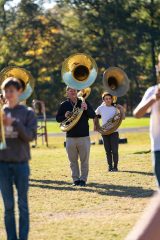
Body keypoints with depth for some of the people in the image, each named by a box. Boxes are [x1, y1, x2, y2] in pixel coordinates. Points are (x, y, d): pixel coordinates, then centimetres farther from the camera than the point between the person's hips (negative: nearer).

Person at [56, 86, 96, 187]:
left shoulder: (84, 103, 3)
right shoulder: (64, 105, 5)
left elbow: (93, 115, -2)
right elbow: (58, 118, 7)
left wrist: (86, 109, -20)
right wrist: (65, 116, -13)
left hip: (84, 137, -1)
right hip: (70, 137, 1)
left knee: (84, 160, 2)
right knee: (73, 160, 5)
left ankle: (83, 179, 9)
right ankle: (75, 179, 12)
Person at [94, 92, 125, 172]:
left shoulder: (115, 108, 1)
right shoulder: (100, 108, 3)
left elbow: (123, 117, -5)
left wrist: (121, 109, -14)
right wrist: (95, 125, 13)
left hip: (114, 131, -2)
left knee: (114, 150, -7)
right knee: (108, 151, 6)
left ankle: (115, 166, 1)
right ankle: (110, 166, 13)